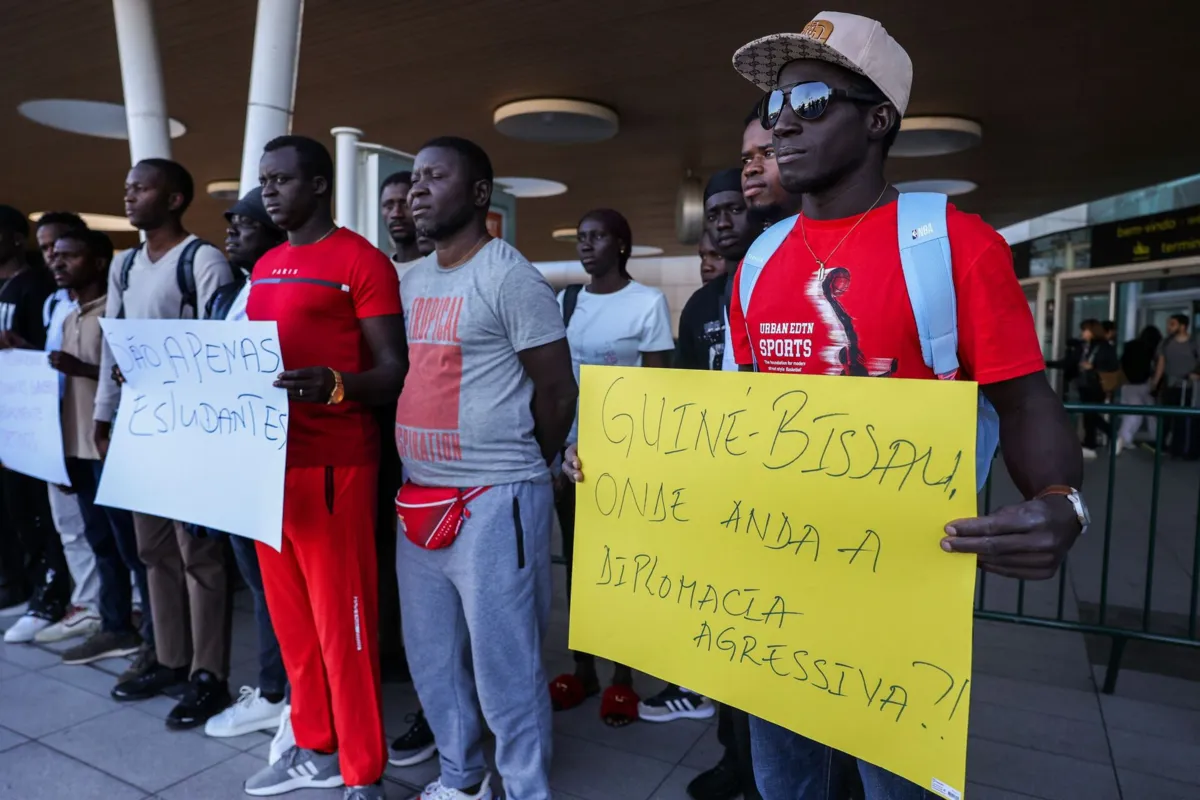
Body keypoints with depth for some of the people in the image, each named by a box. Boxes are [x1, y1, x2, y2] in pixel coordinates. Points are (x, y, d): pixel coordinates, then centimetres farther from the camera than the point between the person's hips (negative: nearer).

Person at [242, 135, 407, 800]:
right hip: (267, 458, 8)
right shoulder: (265, 268, 18)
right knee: (291, 617, 15)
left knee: (342, 620, 0)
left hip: (332, 463, -7)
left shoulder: (361, 261, -7)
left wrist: (333, 387, -30)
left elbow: (395, 370, -13)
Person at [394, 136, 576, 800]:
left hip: (492, 500, -8)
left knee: (504, 665, 2)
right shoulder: (411, 281, 14)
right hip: (418, 498, 8)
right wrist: (416, 469, 11)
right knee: (431, 657, 18)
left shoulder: (510, 276, -9)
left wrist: (516, 473, 3)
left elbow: (557, 391, -7)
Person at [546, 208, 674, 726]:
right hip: (570, 451, 5)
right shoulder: (563, 302, 10)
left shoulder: (648, 303, -4)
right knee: (576, 562, 10)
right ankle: (583, 669, 24)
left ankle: (622, 678, 19)